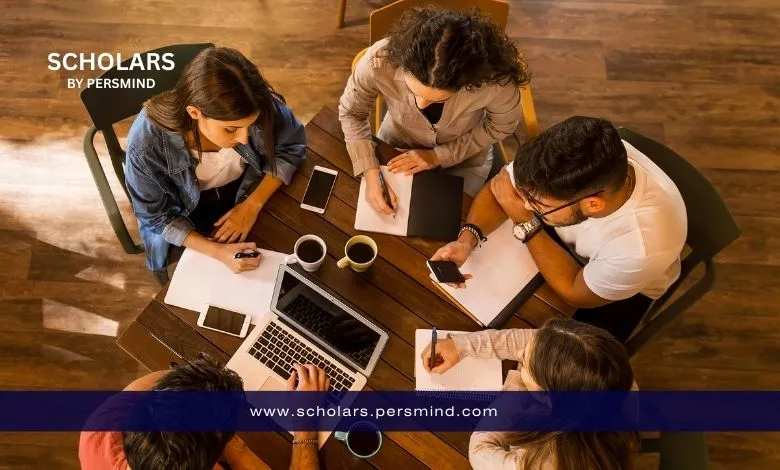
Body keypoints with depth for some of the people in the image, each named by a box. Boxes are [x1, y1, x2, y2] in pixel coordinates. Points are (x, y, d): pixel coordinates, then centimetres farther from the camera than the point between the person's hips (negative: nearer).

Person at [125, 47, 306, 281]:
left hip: (249, 194, 2)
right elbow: (157, 218, -19)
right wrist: (216, 251, -32)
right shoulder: (146, 143, -34)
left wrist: (253, 204, -23)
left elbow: (292, 147, -12)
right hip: (188, 217, -1)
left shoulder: (264, 108, -32)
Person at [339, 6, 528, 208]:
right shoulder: (380, 61, -36)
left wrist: (439, 156, -19)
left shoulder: (495, 78, -38)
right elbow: (351, 113, -16)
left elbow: (501, 126, -15)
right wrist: (371, 174, -27)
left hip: (464, 159, -1)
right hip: (396, 148, 1)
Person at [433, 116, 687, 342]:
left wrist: (526, 223, -33)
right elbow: (496, 189, -17)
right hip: (562, 240, 3)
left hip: (622, 285, -3)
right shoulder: (568, 164, -35)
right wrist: (467, 240, -35)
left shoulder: (642, 246, -44)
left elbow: (576, 293, -25)